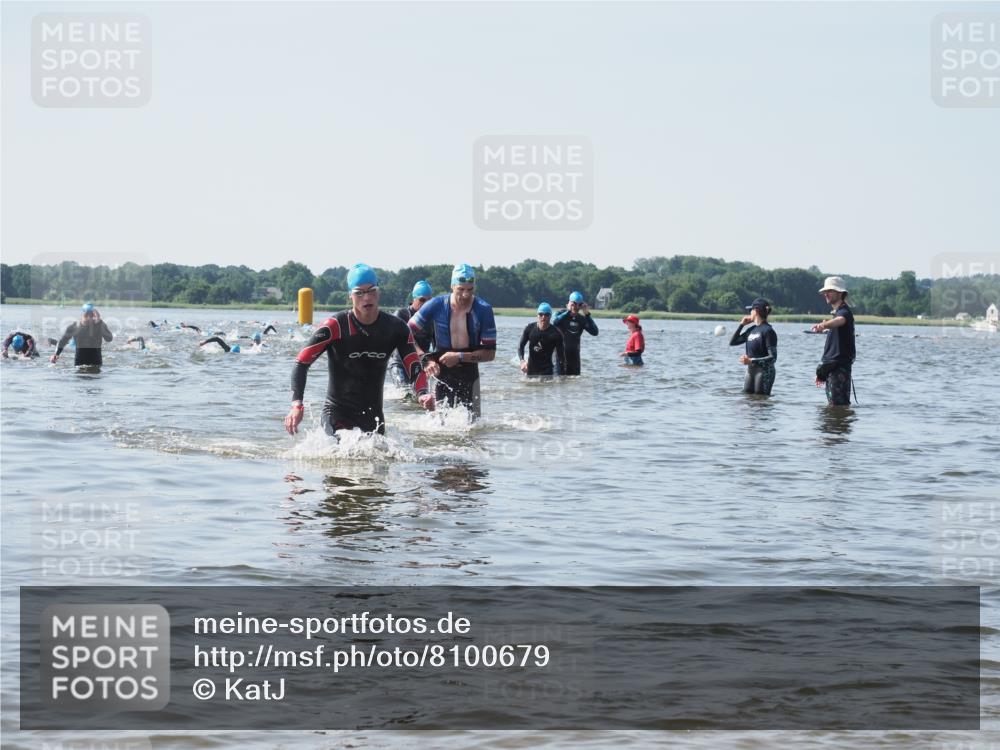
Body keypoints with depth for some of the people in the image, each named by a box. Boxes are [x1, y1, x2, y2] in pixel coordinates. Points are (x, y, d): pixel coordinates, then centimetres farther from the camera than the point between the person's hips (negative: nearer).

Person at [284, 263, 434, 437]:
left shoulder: (396, 328, -3)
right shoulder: (335, 326, -14)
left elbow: (415, 369, -3)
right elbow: (301, 364, -15)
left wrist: (422, 394, -26)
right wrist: (296, 405, -28)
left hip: (373, 412, 4)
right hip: (337, 410, -4)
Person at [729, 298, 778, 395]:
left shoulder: (768, 331, -13)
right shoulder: (752, 330, 11)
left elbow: (772, 357, -17)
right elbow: (732, 342, 19)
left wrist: (752, 361, -24)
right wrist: (741, 324, 12)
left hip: (764, 372, -8)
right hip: (751, 371, 8)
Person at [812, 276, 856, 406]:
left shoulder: (844, 312, -11)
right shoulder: (836, 312, 20)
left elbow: (840, 320, -38)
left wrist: (824, 325, -60)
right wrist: (822, 371, 25)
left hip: (840, 365, -10)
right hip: (831, 366, 10)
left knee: (839, 404, -13)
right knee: (832, 405, 11)